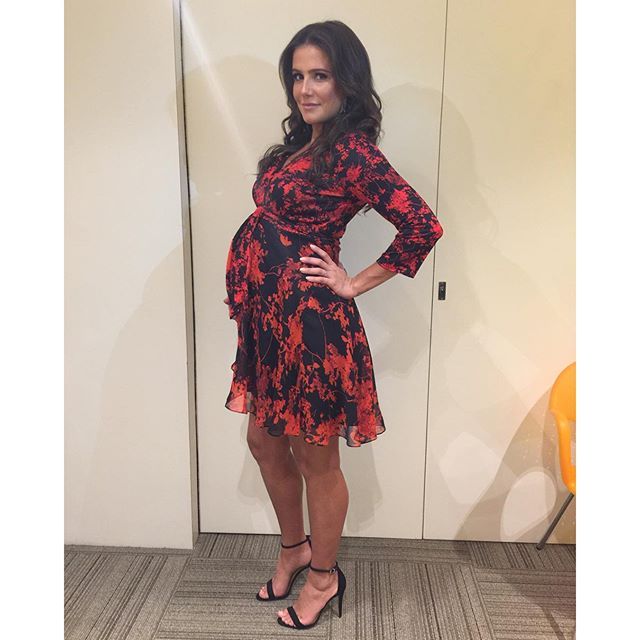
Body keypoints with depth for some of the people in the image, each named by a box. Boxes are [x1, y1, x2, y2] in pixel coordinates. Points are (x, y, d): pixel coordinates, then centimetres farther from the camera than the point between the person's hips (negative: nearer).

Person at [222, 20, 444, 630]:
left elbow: (423, 226, -20)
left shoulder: (352, 151, -13)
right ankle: (293, 548, 45)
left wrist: (355, 283, -12)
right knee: (265, 442, 20)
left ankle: (323, 575, 36)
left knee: (315, 459, 9)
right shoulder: (301, 142, 14)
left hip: (309, 323, -9)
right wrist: (249, 303, 13)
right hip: (268, 317, 9)